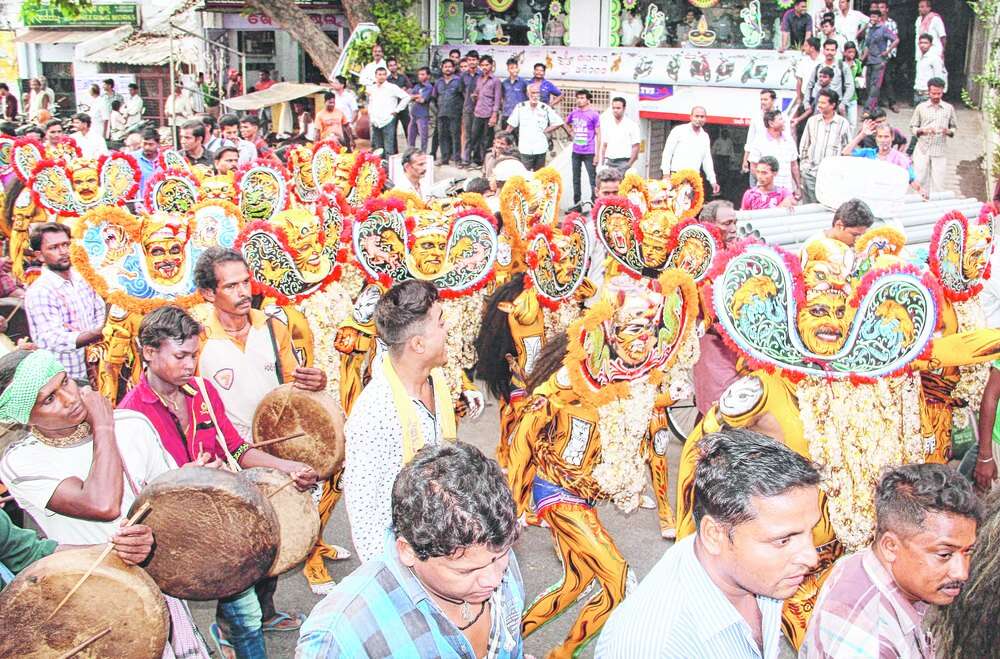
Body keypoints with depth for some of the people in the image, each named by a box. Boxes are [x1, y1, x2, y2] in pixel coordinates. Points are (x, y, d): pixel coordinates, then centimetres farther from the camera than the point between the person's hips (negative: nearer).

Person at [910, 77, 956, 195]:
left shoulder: (949, 108, 6)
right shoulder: (921, 107, 4)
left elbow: (954, 127, 13)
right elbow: (912, 128, 6)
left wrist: (949, 131, -11)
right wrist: (923, 130, -14)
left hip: (940, 151, 0)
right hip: (922, 149, 0)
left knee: (938, 184, -2)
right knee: (920, 181, 0)